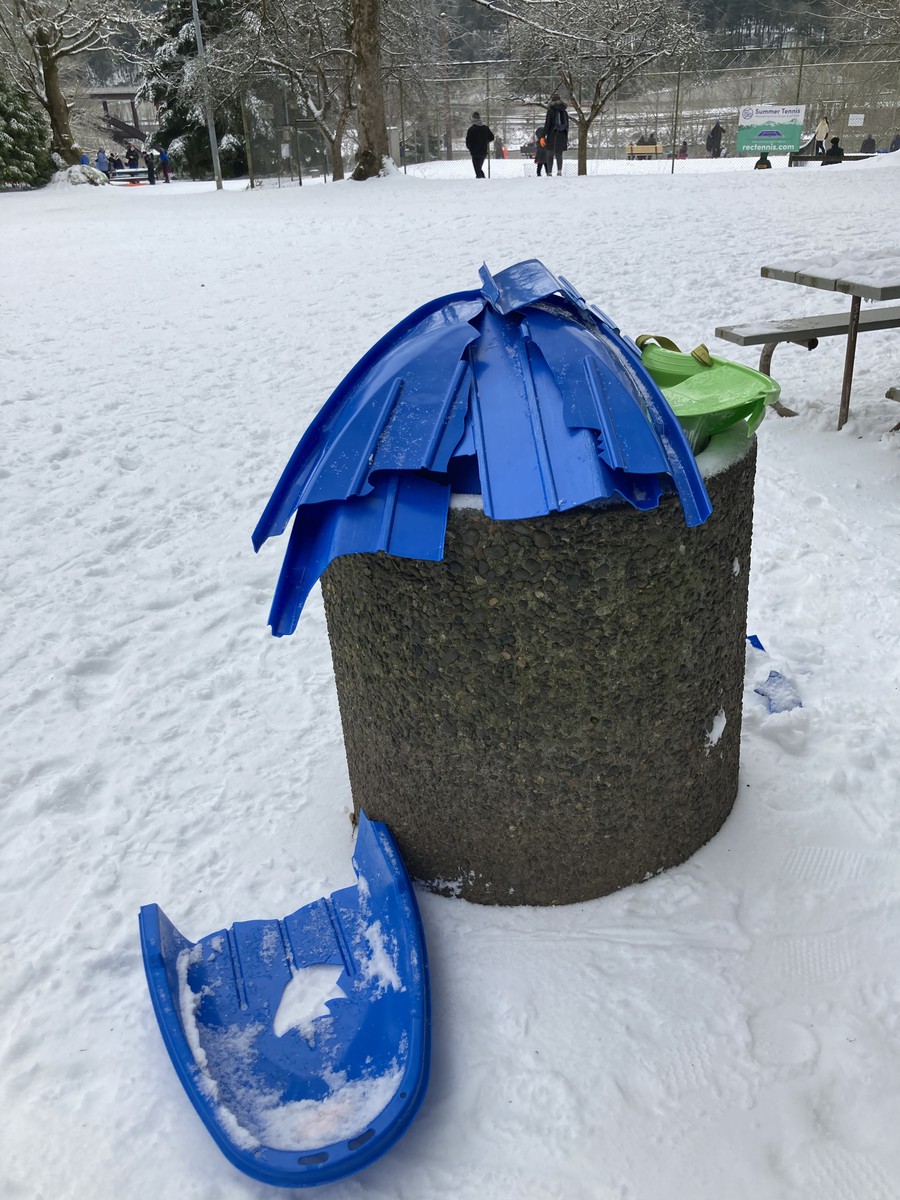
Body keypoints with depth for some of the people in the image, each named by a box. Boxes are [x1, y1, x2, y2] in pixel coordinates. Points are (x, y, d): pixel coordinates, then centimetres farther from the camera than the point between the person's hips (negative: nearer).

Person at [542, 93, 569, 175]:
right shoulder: (564, 111, 11)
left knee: (550, 155, 2)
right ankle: (559, 170, -8)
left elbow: (547, 124, -9)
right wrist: (566, 137, 20)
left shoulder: (551, 110, -4)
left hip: (552, 135, -4)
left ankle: (549, 173, -4)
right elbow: (567, 124, 14)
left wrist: (543, 136, -8)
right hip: (562, 135, 4)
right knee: (559, 154, 9)